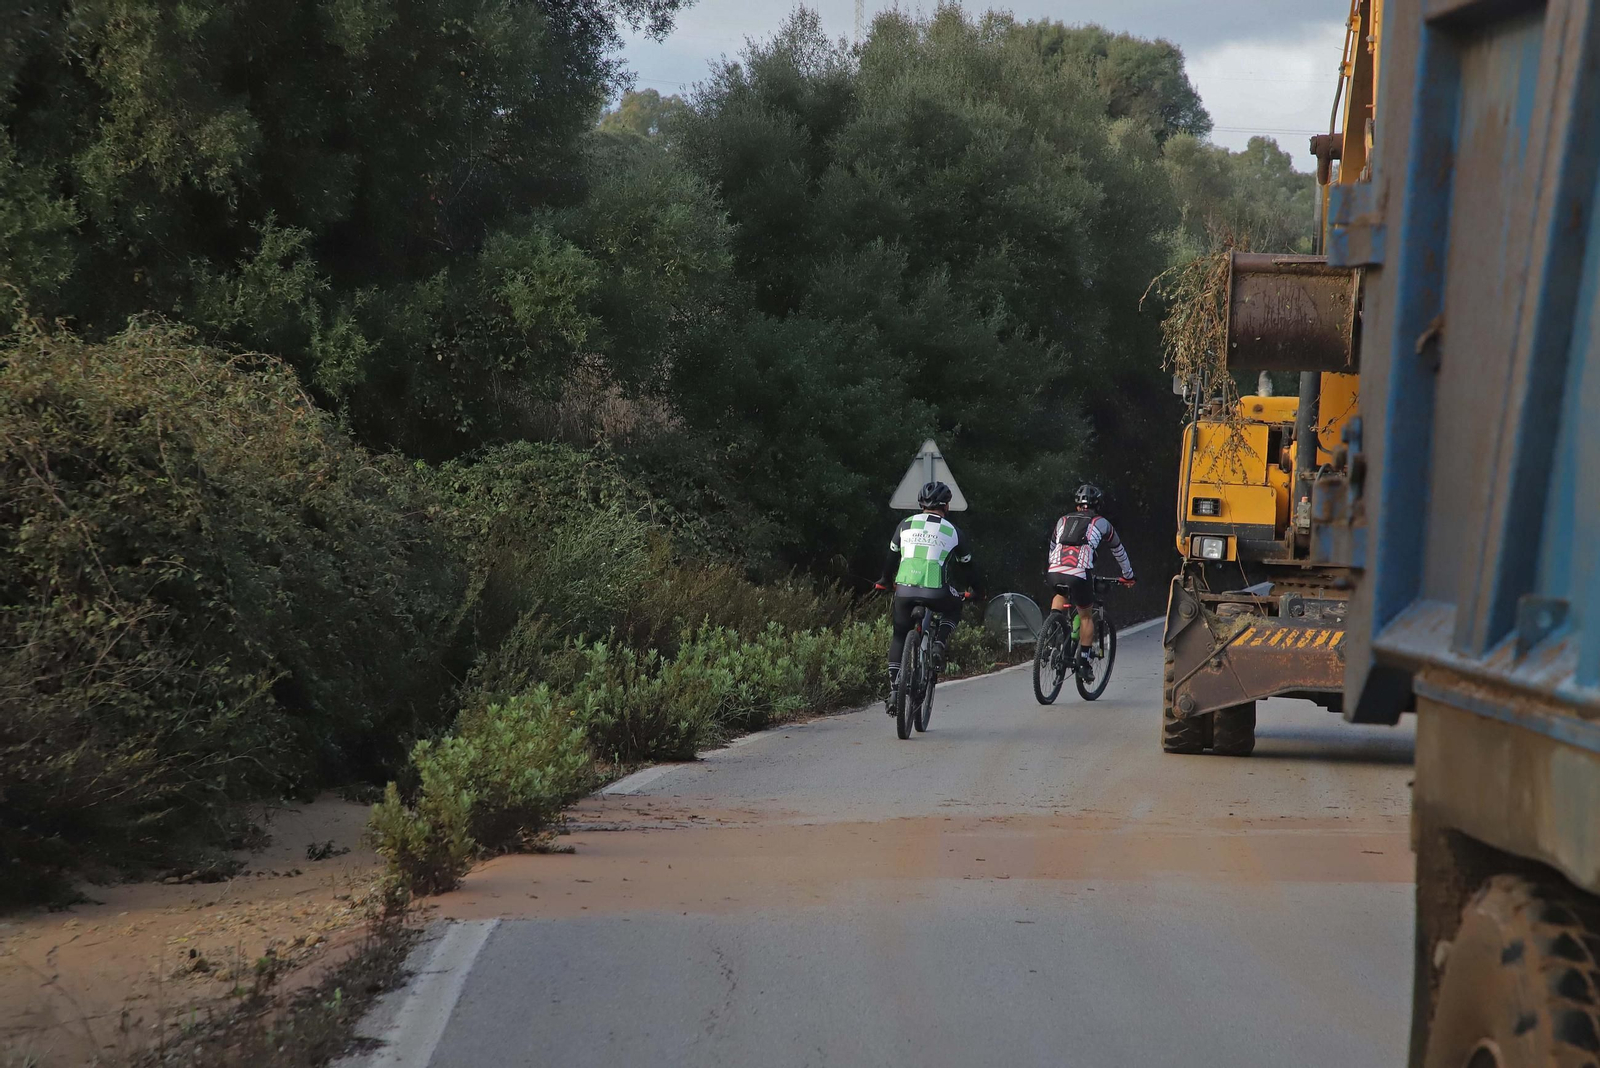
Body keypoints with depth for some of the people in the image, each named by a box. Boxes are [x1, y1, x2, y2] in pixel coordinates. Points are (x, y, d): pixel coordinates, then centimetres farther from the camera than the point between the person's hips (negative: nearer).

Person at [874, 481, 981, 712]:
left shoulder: (906, 525, 14)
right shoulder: (951, 530, 10)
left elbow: (891, 556, 23)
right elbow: (967, 563, 20)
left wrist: (886, 582, 40)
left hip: (904, 589, 2)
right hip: (936, 592, -2)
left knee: (899, 635, 19)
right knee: (953, 610, 31)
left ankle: (894, 688, 8)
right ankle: (939, 646, 5)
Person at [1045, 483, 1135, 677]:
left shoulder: (1063, 521, 27)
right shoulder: (1101, 523, 21)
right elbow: (1119, 551, 34)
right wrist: (1128, 575, 49)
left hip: (1054, 573, 2)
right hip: (1079, 574, -2)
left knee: (1060, 596, 36)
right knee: (1086, 616, 18)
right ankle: (1084, 659, 15)